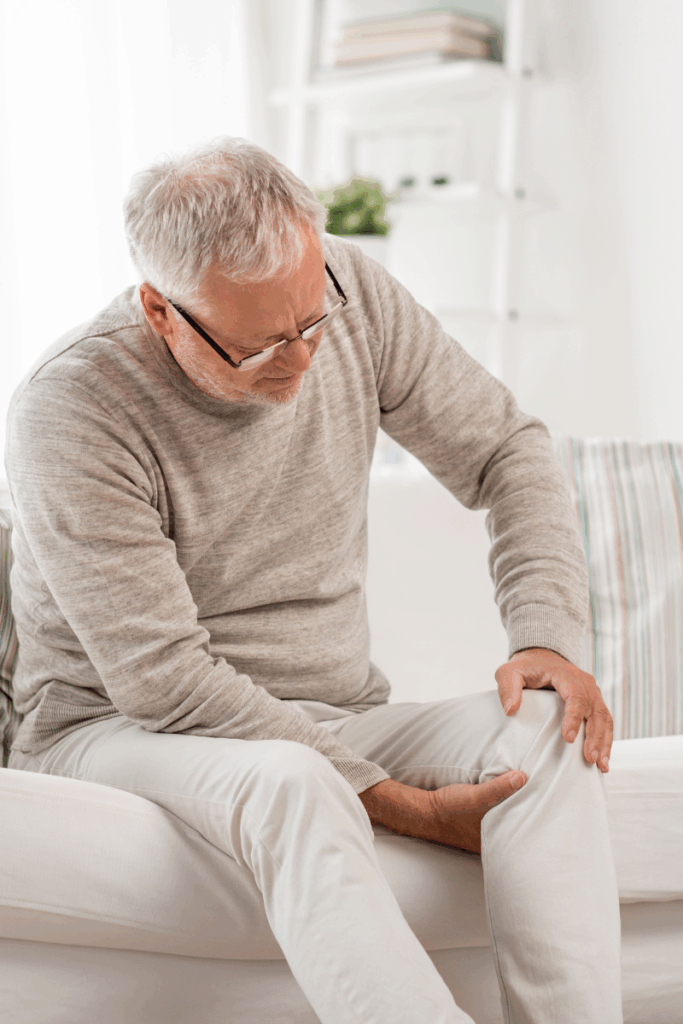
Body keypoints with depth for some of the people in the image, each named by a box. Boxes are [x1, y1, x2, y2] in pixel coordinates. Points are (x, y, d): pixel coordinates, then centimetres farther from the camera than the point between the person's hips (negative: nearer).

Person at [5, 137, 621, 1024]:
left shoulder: (347, 290, -6)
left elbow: (508, 450, 5)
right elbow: (162, 681, -22)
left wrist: (550, 638, -13)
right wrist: (406, 807, -24)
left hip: (332, 719, 5)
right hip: (118, 728, -4)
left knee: (547, 731, -22)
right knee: (287, 782, -38)